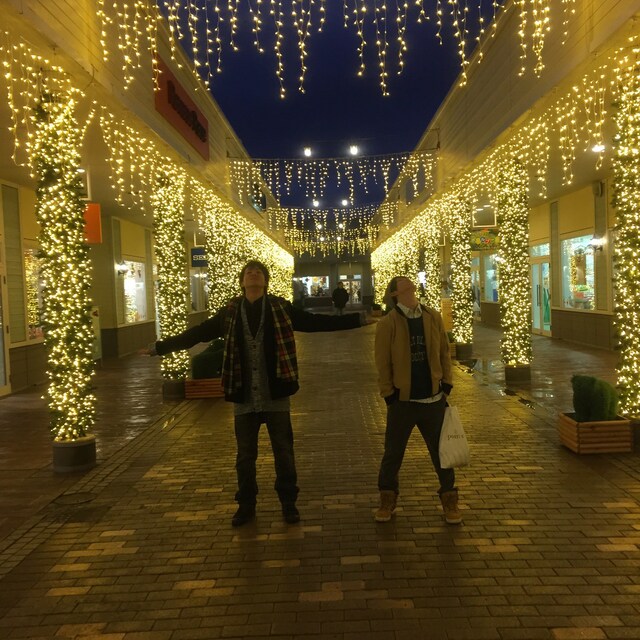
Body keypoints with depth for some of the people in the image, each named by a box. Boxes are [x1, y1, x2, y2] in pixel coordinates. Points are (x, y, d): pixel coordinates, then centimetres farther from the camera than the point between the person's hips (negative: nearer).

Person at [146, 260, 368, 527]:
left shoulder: (281, 308, -2)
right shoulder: (229, 312, 1)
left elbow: (317, 322, -2)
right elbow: (197, 333, 7)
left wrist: (359, 319, -6)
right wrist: (159, 347, 8)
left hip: (275, 395, -1)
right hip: (244, 397, 1)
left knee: (283, 451, 9)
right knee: (245, 455, 11)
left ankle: (288, 503, 27)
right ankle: (246, 505, 29)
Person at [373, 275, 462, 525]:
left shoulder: (433, 317, 3)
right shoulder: (387, 324, -7)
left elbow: (444, 353, 8)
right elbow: (383, 364, -5)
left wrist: (446, 386, 3)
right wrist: (389, 395, -6)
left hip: (433, 400, 2)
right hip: (402, 401, -2)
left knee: (441, 452, 10)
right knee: (393, 453, 10)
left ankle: (449, 501, 27)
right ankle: (387, 501, 27)